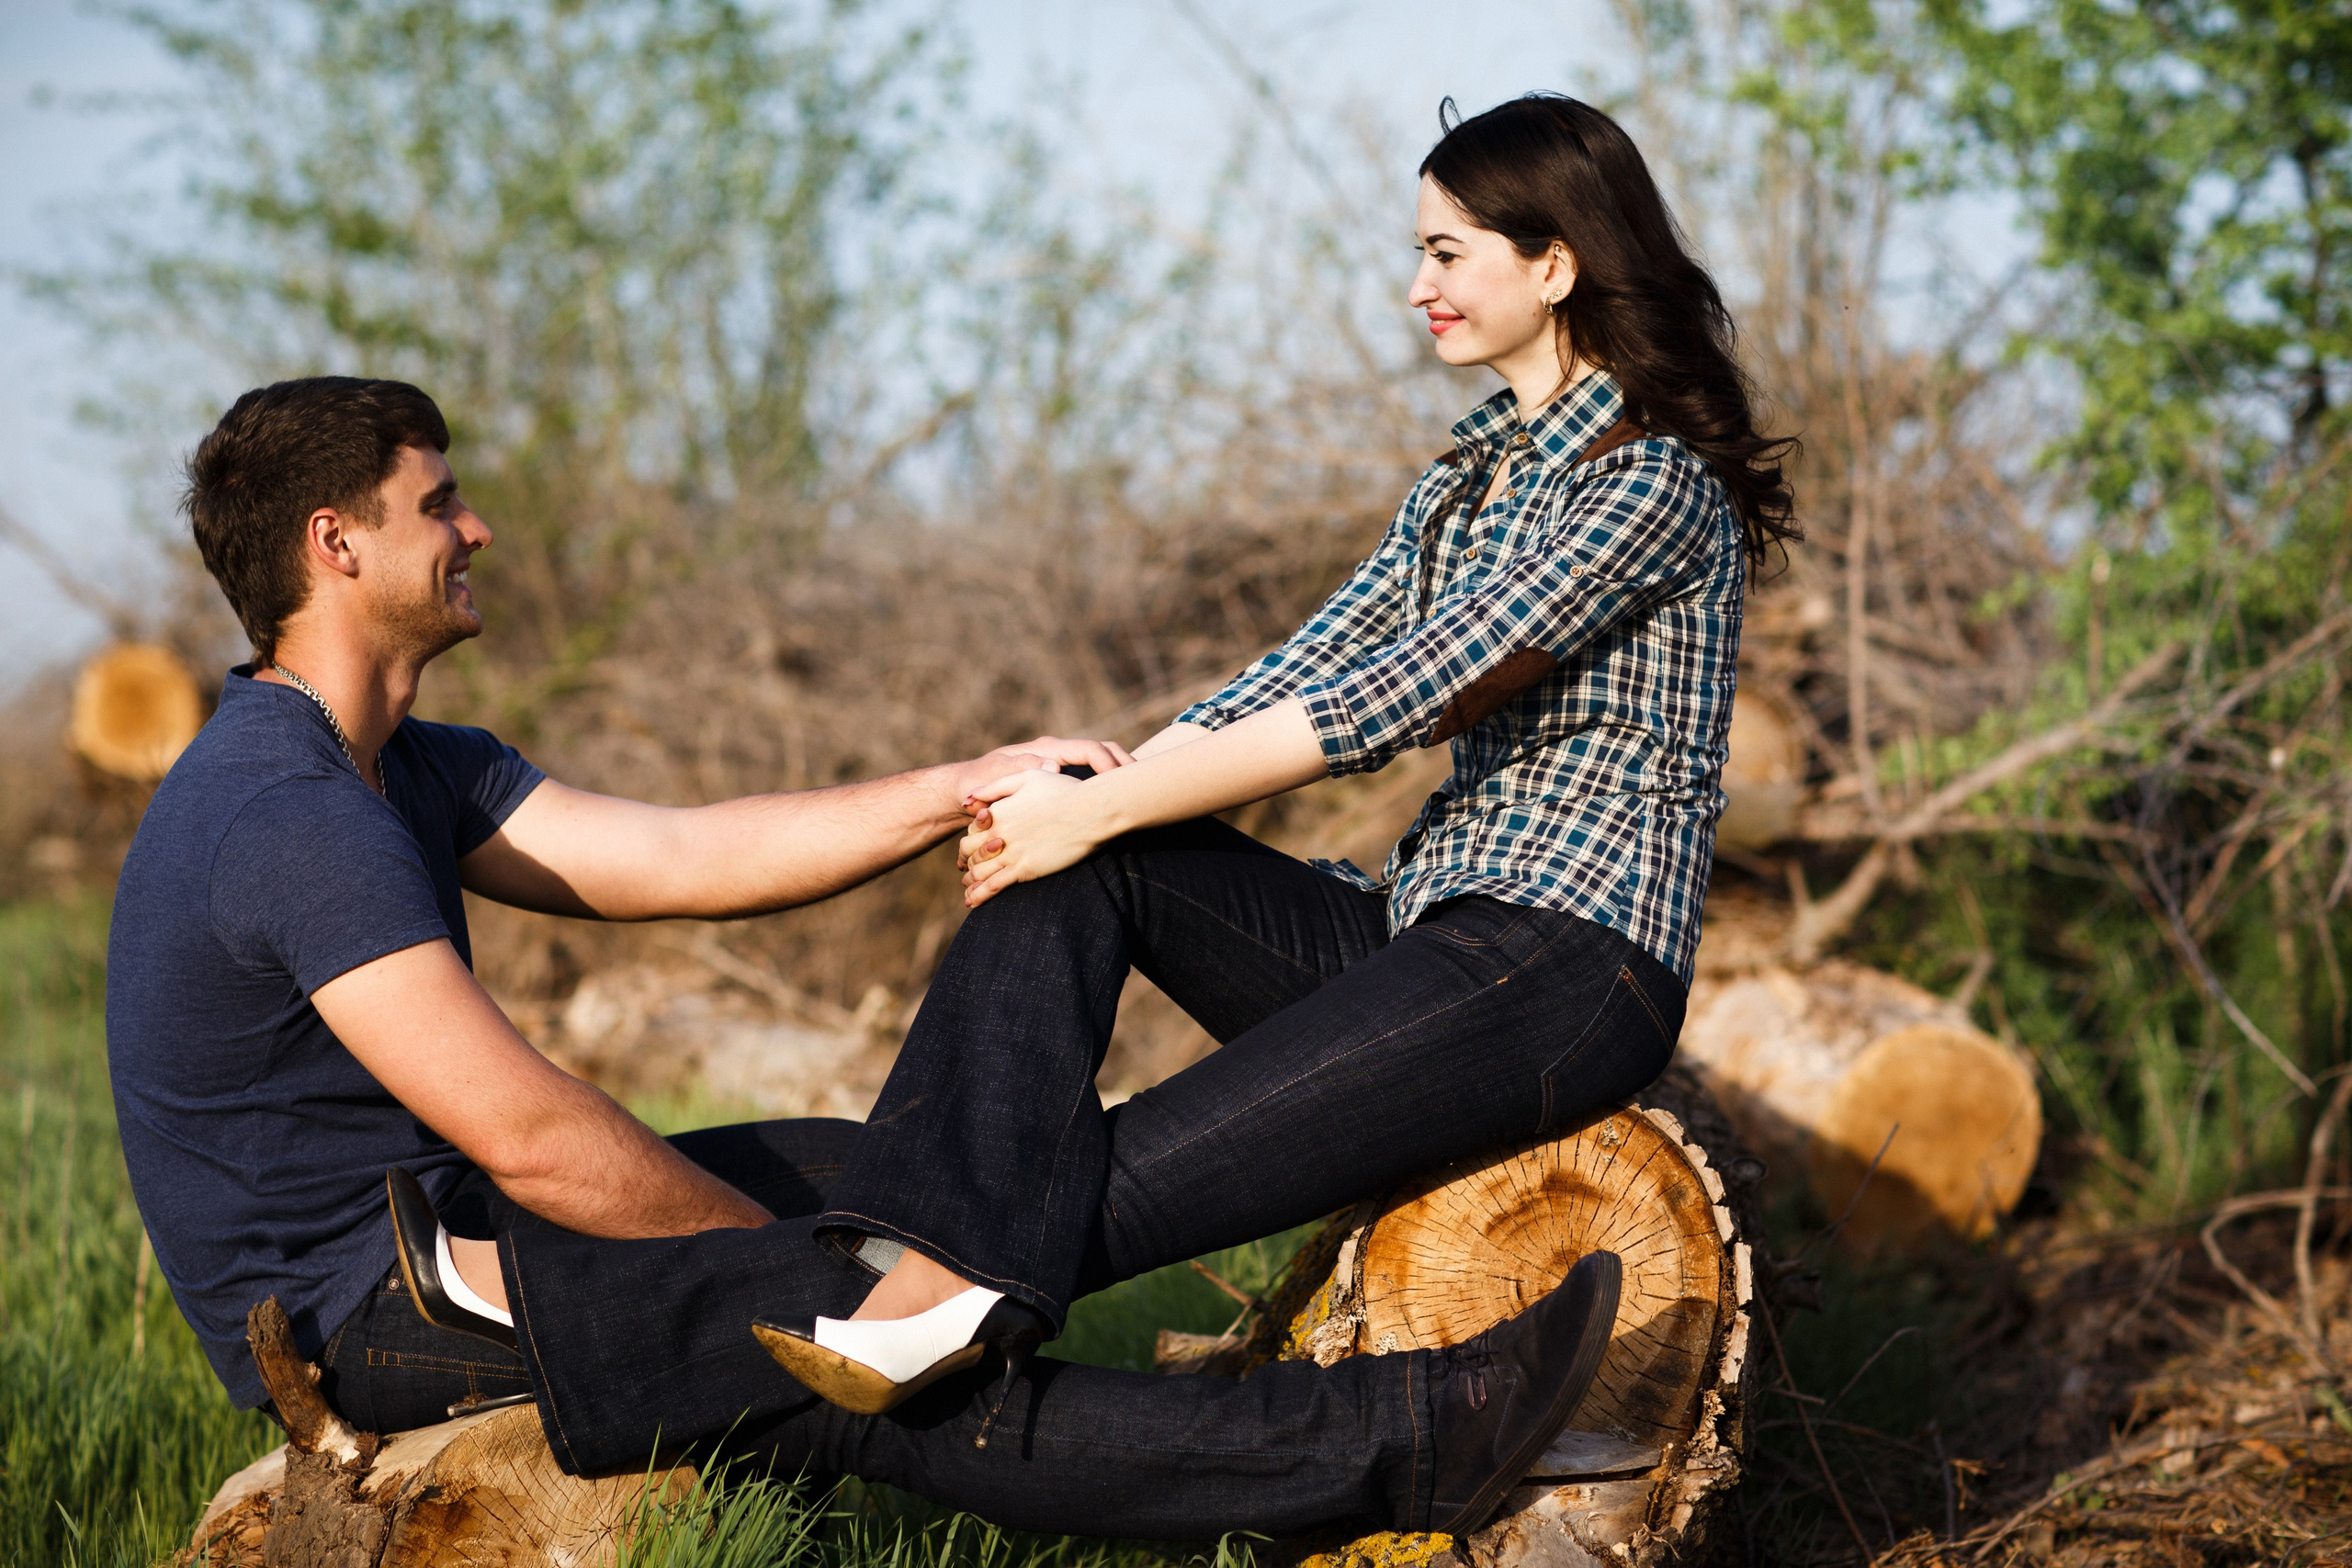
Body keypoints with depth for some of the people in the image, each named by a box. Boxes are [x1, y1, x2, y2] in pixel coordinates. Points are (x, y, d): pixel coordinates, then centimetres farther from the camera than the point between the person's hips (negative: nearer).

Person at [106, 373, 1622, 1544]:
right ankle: (1393, 1446, -15)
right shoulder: (295, 817, -23)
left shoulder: (395, 769, 10)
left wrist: (963, 790, -4)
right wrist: (786, 1270, -14)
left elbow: (673, 860, 4)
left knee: (864, 1169, 10)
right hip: (358, 1320, -10)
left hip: (415, 1228, 10)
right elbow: (531, 1138, -26)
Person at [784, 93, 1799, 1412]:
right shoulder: (1475, 474, 19)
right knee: (1080, 863, -16)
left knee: (1110, 1187, -24)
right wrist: (1096, 785, -5)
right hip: (1427, 932, 8)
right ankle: (937, 1252, -32)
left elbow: (1397, 700, -19)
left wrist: (1103, 809, -19)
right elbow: (1314, 665, 10)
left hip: (1574, 967, -8)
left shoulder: (1656, 484, -11)